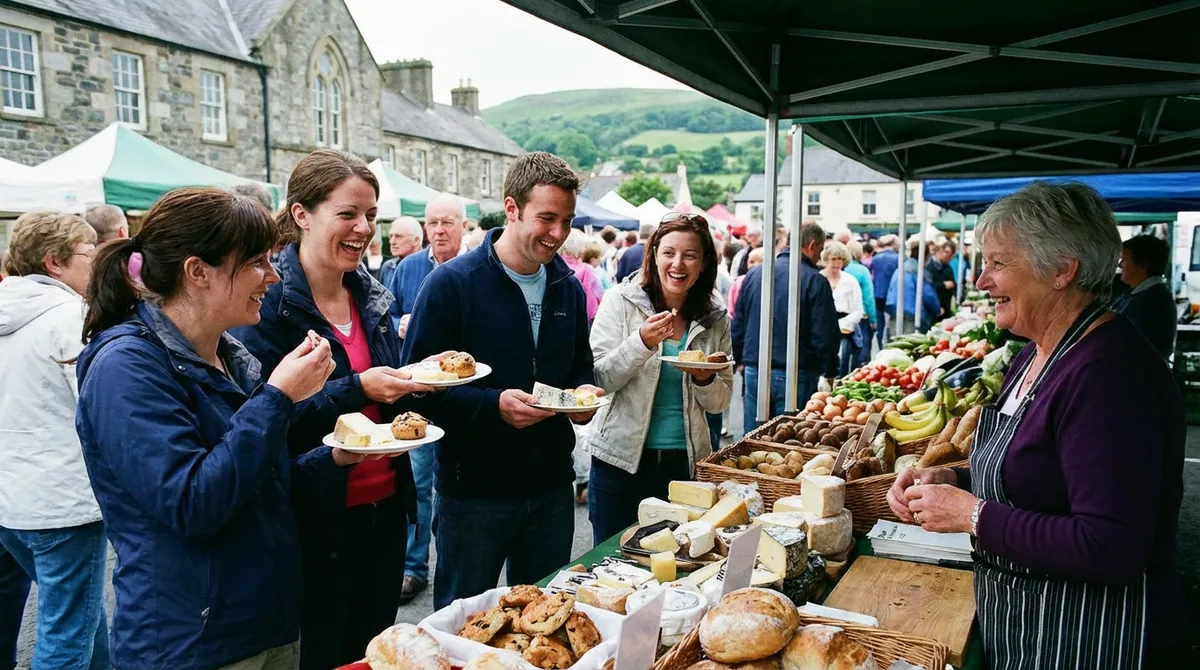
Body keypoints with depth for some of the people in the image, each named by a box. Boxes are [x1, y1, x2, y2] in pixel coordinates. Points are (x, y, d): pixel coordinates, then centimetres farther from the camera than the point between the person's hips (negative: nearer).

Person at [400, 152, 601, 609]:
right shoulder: (452, 284, -11)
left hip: (552, 488, 5)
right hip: (473, 492, -5)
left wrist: (583, 393, -4)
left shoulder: (569, 288, 7)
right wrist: (494, 405, -25)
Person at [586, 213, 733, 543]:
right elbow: (598, 380, -10)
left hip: (687, 463, 3)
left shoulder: (715, 318, 3)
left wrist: (705, 378, -12)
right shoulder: (621, 301, -5)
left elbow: (719, 403, 9)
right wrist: (641, 342, -23)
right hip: (622, 458, -2)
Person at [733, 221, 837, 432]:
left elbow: (737, 326, 12)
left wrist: (740, 361, 21)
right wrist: (829, 372, 4)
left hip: (754, 372, 5)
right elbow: (825, 335, -9)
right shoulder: (814, 281, -9)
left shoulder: (753, 274, 8)